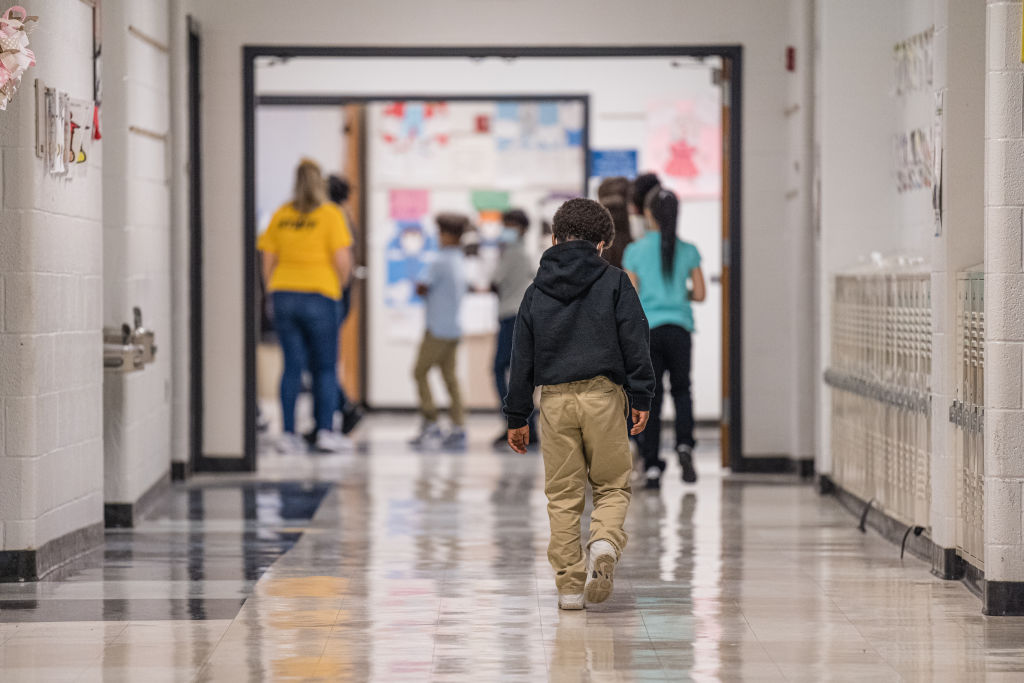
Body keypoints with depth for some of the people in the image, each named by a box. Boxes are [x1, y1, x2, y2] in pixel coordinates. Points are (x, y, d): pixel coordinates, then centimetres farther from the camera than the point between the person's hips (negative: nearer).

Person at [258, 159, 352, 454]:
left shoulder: (281, 215, 5)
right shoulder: (330, 215, -7)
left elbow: (268, 261, 8)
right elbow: (342, 261, -11)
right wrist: (339, 283, 8)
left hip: (283, 294, 4)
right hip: (319, 296, -4)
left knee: (292, 366, 7)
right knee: (325, 367, 6)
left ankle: (288, 433, 4)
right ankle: (325, 431, 2)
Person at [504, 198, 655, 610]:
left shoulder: (536, 292, 11)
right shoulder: (614, 282, 3)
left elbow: (522, 358, 12)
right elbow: (635, 342, -3)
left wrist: (517, 417, 16)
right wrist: (641, 397, 0)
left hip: (555, 399, 2)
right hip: (603, 395, -2)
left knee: (562, 495, 7)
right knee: (613, 485, 9)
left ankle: (570, 584, 4)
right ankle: (604, 543, -20)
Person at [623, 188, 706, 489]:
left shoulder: (635, 251, -3)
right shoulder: (688, 251, 1)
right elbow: (699, 294, 4)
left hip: (646, 328, -1)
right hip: (679, 328, 1)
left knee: (651, 398, 4)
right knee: (681, 389, 16)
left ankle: (652, 466, 2)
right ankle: (684, 444, -8)